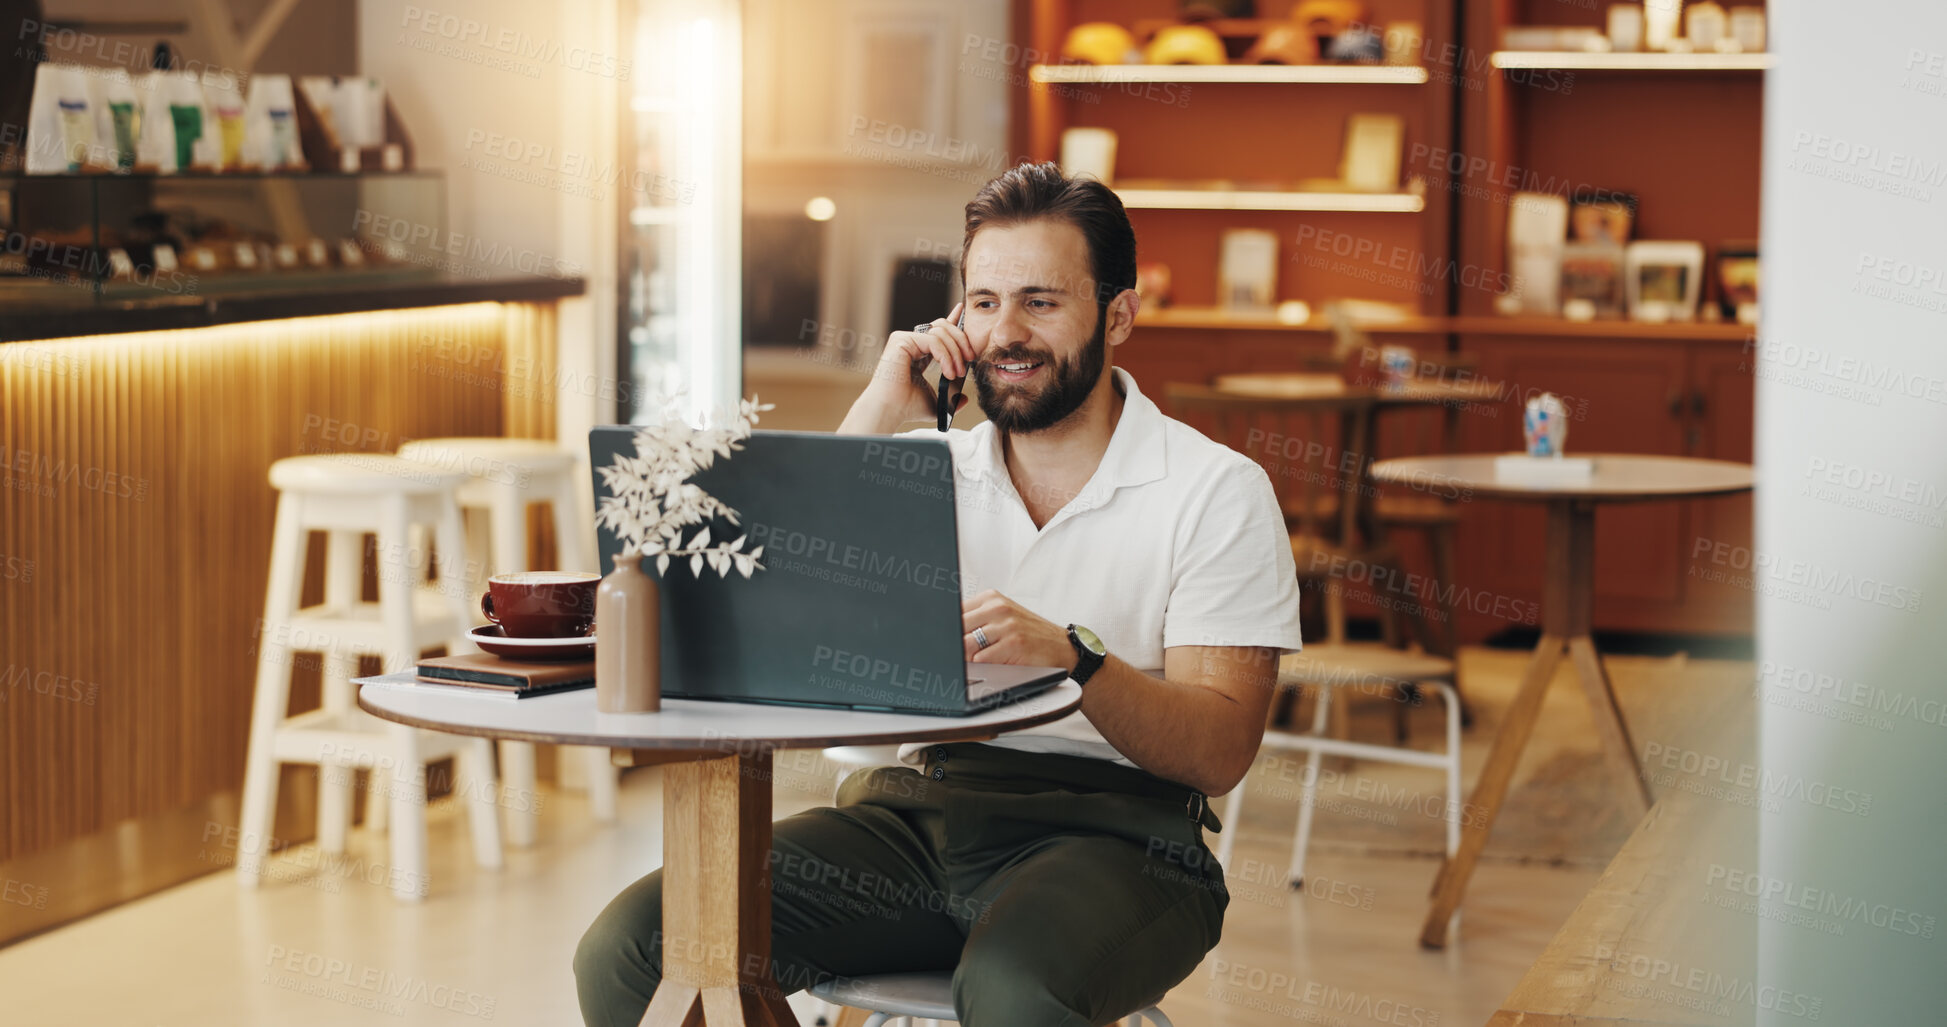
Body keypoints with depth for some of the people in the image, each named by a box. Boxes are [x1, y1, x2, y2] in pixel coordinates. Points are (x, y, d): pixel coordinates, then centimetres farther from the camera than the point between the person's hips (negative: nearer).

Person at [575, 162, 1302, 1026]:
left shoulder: (1217, 492, 2)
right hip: (912, 812, 4)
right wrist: (878, 414, -1)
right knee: (627, 948, -17)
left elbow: (1219, 751, -8)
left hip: (1114, 831, -4)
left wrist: (1072, 656, -25)